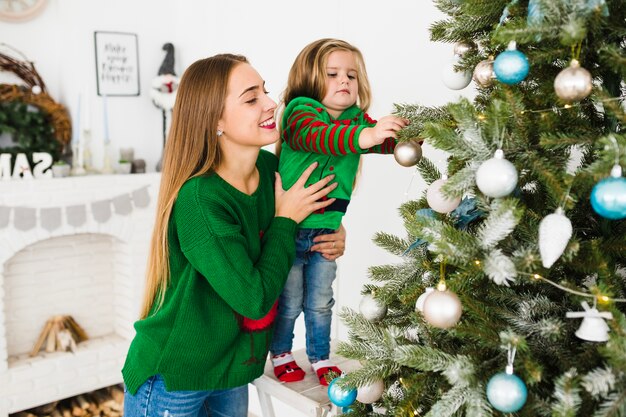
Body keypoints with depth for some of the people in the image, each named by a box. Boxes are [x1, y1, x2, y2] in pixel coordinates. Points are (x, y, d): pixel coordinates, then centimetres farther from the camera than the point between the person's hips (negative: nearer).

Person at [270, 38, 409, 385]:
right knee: (288, 303, 12)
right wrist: (364, 136, -53)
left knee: (320, 302, 18)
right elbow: (315, 136, -36)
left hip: (327, 231, 5)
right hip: (290, 229, -4)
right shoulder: (301, 112, -15)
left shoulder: (357, 120, 4)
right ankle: (281, 355, 35)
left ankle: (321, 358, 37)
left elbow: (389, 141, -7)